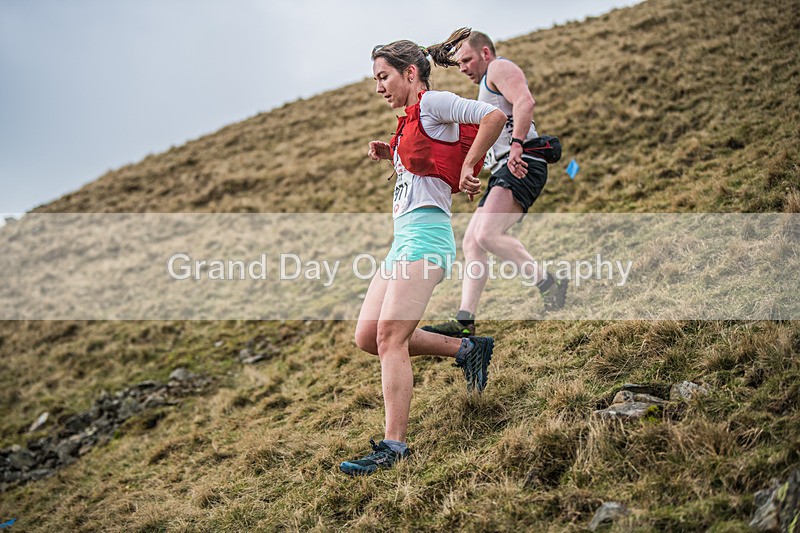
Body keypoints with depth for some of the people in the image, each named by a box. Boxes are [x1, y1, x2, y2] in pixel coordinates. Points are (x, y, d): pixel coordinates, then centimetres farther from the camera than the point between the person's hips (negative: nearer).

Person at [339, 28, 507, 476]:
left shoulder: (433, 103, -3)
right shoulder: (412, 122, 24)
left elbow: (495, 116, -15)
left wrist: (467, 168, -10)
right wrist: (392, 155, 18)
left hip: (425, 232, -10)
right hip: (404, 238, 10)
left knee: (390, 334, -17)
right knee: (368, 337, 5)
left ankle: (395, 445, -14)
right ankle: (468, 349, 15)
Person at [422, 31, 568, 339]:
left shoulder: (500, 67, 3)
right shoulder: (488, 88, 34)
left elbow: (525, 102, -18)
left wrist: (516, 145, -28)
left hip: (521, 166, -11)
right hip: (504, 173, 11)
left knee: (486, 234, -26)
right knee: (471, 243, 2)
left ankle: (548, 284, -15)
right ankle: (464, 322, -3)